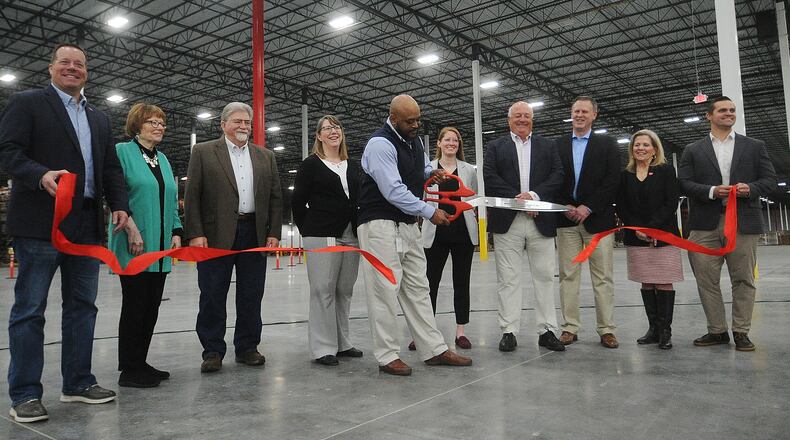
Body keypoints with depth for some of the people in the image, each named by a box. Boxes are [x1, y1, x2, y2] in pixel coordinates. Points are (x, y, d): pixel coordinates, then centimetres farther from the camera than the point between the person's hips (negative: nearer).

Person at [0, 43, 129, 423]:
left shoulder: (99, 118, 20)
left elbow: (111, 168, 18)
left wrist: (119, 204, 5)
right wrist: (41, 175, -25)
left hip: (86, 224, 6)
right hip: (41, 222, -6)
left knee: (82, 306, 10)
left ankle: (77, 383, 21)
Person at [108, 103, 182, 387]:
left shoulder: (163, 160, 18)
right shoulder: (122, 151, -2)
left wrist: (176, 232, 8)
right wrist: (131, 228, -19)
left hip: (160, 247, 7)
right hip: (134, 246, -7)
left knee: (152, 307, 9)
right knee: (135, 305, -2)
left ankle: (140, 363, 20)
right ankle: (129, 370, 8)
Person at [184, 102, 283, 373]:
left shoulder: (265, 157, 14)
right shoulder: (203, 152, 5)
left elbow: (275, 198, 12)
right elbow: (192, 196, -1)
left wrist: (274, 233, 2)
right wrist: (195, 234, -10)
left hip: (255, 235, 3)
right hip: (216, 235, -3)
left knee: (251, 296, 8)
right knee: (213, 296, 3)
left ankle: (247, 347, 20)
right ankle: (213, 351, 14)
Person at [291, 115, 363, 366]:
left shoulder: (354, 167, 16)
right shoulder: (311, 165, 2)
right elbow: (297, 203, 1)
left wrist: (360, 231, 9)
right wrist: (308, 232, 1)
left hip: (351, 237, 5)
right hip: (321, 237, -5)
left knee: (344, 291, 10)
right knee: (323, 291, -5)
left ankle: (341, 344, 20)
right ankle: (323, 348, 3)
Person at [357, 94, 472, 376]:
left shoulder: (414, 141, 13)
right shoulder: (380, 144, -15)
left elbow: (420, 170, 32)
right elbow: (393, 191, -21)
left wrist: (430, 173, 7)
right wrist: (430, 212, -16)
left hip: (408, 224, 9)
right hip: (381, 224, -9)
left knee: (418, 287, 10)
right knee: (385, 290, -4)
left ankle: (434, 350, 17)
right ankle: (387, 356, 6)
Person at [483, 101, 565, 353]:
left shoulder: (547, 146, 16)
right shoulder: (495, 147, 12)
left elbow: (558, 175, 3)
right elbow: (489, 178, -2)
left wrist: (534, 195, -12)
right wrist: (516, 197, -13)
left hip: (541, 220, 2)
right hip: (507, 221, -1)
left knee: (544, 276, 5)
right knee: (507, 278, 1)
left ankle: (547, 330, 14)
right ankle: (509, 331, 8)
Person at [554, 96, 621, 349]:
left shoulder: (606, 144, 7)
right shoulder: (558, 145, 12)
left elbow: (613, 181, -2)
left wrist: (588, 207, -11)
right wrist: (565, 207, -7)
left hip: (597, 218, -1)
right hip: (566, 219, 2)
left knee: (603, 277, 1)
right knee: (568, 275, 3)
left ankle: (606, 329, 7)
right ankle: (570, 328, 9)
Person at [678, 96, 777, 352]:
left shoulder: (754, 147, 14)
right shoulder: (693, 151, 11)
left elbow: (770, 179, 9)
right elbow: (684, 183, 2)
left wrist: (750, 188, -12)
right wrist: (711, 191, -13)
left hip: (744, 222, 0)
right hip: (706, 224, 0)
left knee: (743, 280, 3)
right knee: (707, 280, 2)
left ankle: (741, 332, 13)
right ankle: (717, 330, 14)